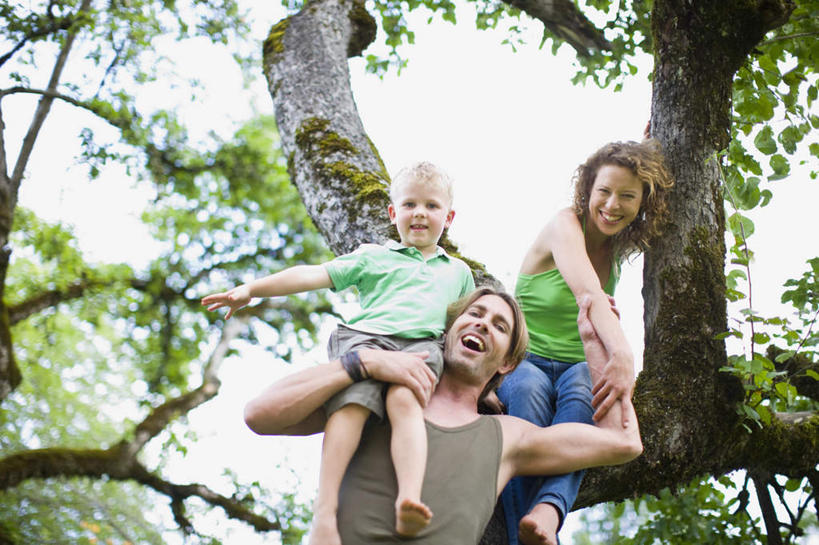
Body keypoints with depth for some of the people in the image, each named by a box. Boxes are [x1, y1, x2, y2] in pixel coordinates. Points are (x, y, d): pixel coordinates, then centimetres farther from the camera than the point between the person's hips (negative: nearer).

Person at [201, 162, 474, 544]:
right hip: (366, 337, 0)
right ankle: (325, 511, -42)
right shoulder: (373, 257, 26)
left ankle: (409, 501, -54)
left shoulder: (458, 272, 34)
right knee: (351, 403, -32)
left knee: (404, 401, -35)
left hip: (421, 344, 1)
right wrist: (250, 290, 6)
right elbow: (316, 275, 16)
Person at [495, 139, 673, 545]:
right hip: (523, 361, -4)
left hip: (579, 368, 4)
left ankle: (549, 509, -57)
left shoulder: (617, 251, 10)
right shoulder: (564, 226, -9)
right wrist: (622, 355, -45)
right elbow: (586, 291, -28)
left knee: (582, 391, -34)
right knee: (528, 391, -39)